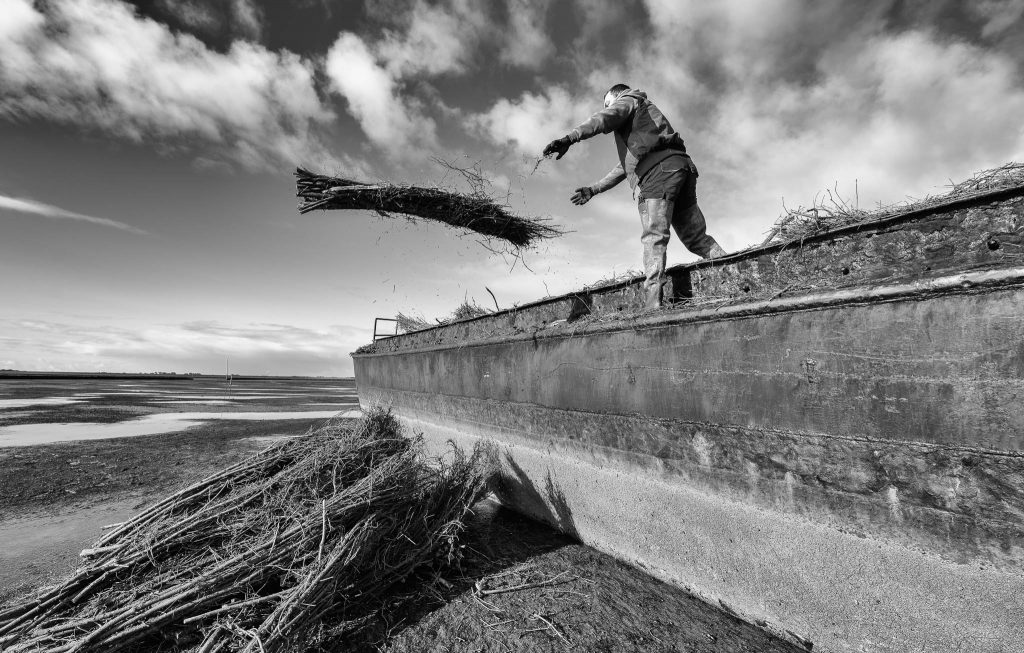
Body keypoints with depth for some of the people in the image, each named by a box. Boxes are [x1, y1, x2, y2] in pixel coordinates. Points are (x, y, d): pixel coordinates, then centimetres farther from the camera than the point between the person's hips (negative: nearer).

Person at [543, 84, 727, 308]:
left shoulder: (628, 99, 19)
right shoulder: (643, 115, 44)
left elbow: (603, 120, -6)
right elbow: (624, 167, 39)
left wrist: (569, 138, -19)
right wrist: (593, 189, 36)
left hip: (658, 168, -9)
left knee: (654, 235, -18)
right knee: (696, 237, 7)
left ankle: (653, 302, -27)